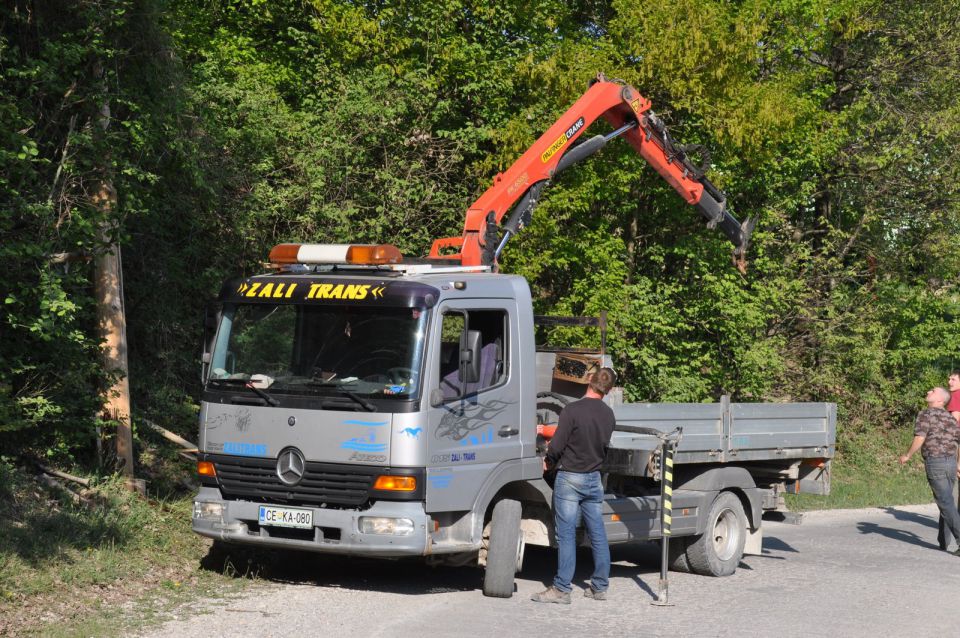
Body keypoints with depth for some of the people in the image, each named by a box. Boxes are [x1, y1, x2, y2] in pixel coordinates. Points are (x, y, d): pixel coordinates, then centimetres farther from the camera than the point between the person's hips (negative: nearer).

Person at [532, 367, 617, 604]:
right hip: (594, 478, 6)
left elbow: (556, 446, -17)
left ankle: (561, 589, -2)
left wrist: (549, 462, 3)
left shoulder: (573, 410, -18)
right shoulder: (608, 415, 2)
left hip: (569, 477, -6)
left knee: (566, 535, -3)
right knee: (597, 534, 11)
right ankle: (600, 587, 17)